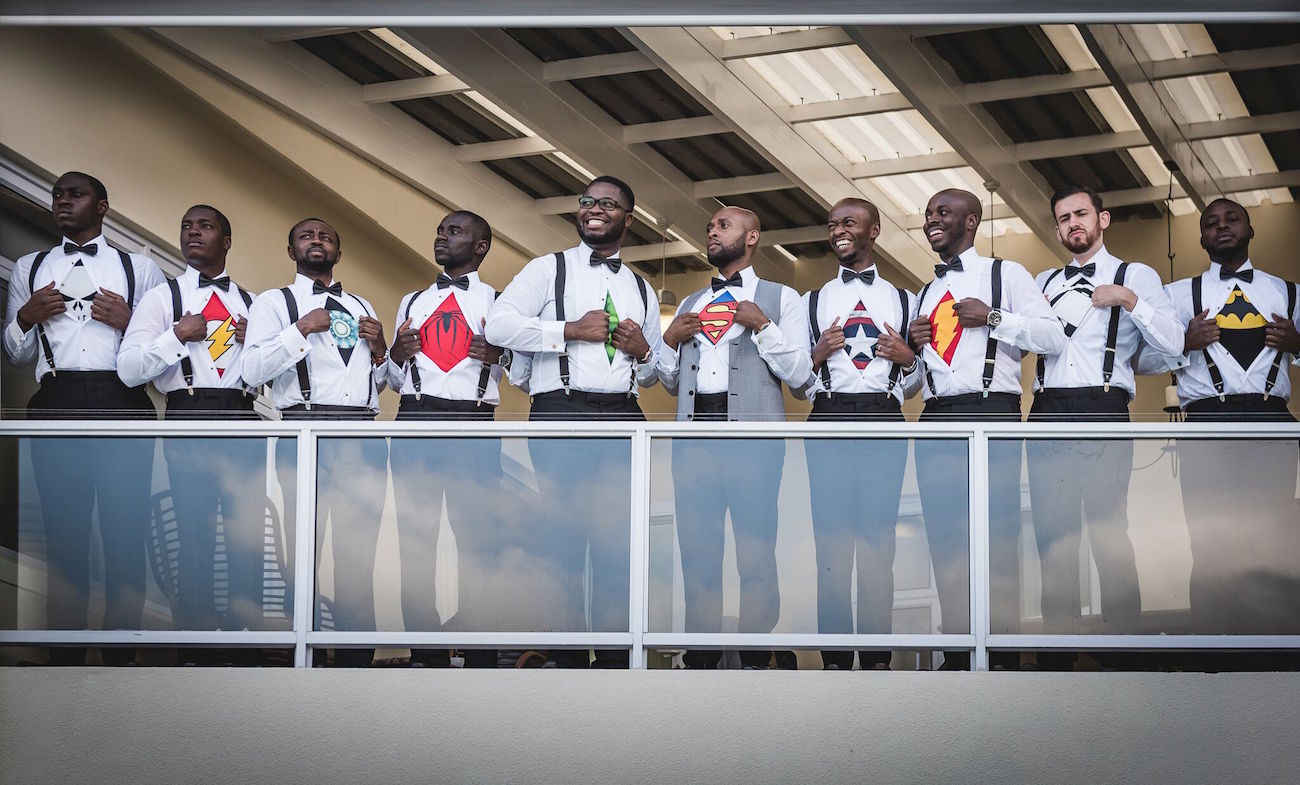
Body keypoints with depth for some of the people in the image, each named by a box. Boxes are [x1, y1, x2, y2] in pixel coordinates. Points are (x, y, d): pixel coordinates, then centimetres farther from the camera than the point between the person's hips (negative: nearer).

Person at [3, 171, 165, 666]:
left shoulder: (139, 269, 16)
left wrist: (129, 322, -7)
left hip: (123, 404, -2)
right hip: (57, 404, 2)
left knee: (126, 536, -7)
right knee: (64, 537, 0)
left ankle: (120, 660, -3)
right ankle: (65, 663, 2)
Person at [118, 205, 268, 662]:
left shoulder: (252, 304, 19)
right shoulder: (162, 297, 9)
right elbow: (128, 370, -1)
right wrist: (177, 337, -9)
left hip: (243, 421, 3)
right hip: (189, 419, -3)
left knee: (248, 536, 0)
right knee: (195, 536, -4)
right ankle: (193, 646, 3)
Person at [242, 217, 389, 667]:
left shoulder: (361, 308, 25)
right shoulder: (274, 302, 10)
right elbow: (253, 371, -4)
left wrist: (380, 350, 8)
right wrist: (301, 330, -10)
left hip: (364, 437, 4)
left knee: (359, 557, 3)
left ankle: (356, 659, 6)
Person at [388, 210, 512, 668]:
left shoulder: (499, 303, 12)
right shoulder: (412, 303, 21)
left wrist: (499, 355, -10)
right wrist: (396, 355, 1)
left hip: (474, 424, -3)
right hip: (414, 420, 3)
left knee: (478, 539, -7)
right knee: (414, 539, 1)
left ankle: (480, 658, -3)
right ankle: (426, 655, 6)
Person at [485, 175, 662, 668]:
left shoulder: (642, 290, 23)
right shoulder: (549, 269, 8)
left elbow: (652, 375, 29)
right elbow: (498, 325, -6)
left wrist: (644, 352, 5)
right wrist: (570, 329, -10)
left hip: (623, 418, 4)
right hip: (561, 413, -4)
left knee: (619, 541, -1)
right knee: (562, 536, -6)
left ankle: (614, 660, 5)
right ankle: (565, 658, 1)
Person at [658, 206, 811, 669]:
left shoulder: (780, 299, 10)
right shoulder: (689, 304, 25)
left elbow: (799, 374, 0)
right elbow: (670, 382, 25)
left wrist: (762, 326, -8)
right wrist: (669, 340, 9)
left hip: (753, 433, -5)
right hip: (694, 434, 5)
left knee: (756, 553, -6)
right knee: (697, 553, 3)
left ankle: (755, 660, -3)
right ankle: (700, 658, 7)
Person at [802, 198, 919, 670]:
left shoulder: (904, 301, 17)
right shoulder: (813, 301, 16)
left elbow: (913, 385, 17)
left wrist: (908, 361, -4)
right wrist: (817, 356, -5)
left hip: (884, 420, 0)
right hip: (829, 419, 0)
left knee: (879, 536, -2)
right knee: (831, 536, -4)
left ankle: (877, 655, 0)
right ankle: (835, 657, -1)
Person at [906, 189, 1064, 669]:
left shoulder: (1005, 274, 6)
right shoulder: (926, 294, 23)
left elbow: (1053, 337, -4)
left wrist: (993, 317, -11)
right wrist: (912, 344, 7)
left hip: (990, 414, -6)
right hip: (936, 419, 6)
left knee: (997, 535, -8)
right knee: (945, 538, 3)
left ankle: (1005, 652, -6)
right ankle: (957, 652, 8)